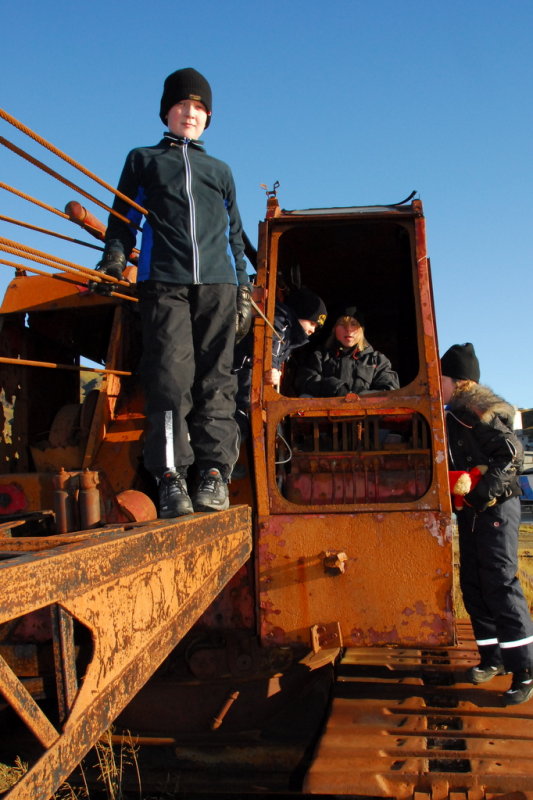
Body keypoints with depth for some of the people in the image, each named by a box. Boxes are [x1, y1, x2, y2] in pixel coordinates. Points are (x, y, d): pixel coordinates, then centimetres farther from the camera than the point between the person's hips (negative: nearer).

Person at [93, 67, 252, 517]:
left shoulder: (220, 171, 29)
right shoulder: (143, 160, 24)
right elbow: (123, 218, 17)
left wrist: (243, 287, 16)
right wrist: (115, 257, -2)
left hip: (217, 284, 2)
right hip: (163, 283, -2)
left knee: (216, 379, -8)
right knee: (170, 374, -15)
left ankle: (215, 472, -10)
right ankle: (171, 477, -18)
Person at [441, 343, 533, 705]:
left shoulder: (475, 411, -13)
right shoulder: (455, 415, 14)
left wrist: (483, 492, -26)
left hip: (496, 508, -9)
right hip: (472, 512, 10)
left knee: (499, 582, -11)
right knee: (473, 584, 10)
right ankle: (493, 658, 20)